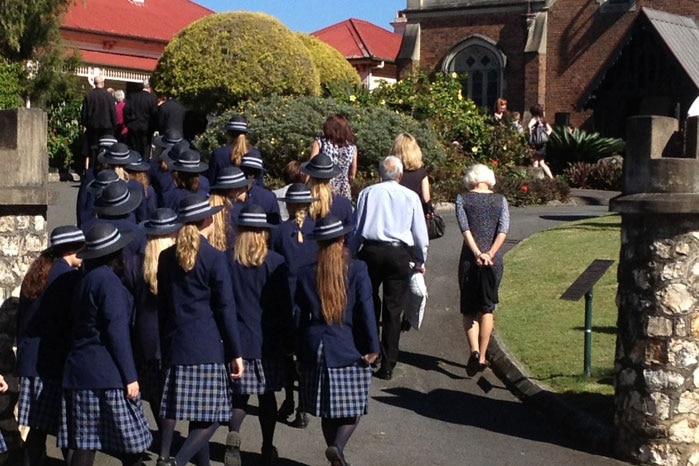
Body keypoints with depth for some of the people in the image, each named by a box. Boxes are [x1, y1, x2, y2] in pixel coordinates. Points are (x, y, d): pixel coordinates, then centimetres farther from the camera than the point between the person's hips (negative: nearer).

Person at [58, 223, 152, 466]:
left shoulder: (86, 280, 17)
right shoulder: (108, 280, -11)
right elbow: (117, 332, -15)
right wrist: (130, 376, -14)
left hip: (79, 372, 9)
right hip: (107, 375, -9)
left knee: (84, 446, 6)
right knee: (133, 445, -1)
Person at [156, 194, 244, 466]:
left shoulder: (167, 257, 8)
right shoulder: (215, 258, -8)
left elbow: (162, 305, 13)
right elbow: (226, 309, -7)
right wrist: (235, 353, -2)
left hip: (175, 344, 5)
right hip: (208, 347, -5)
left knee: (173, 409, 11)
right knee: (211, 414, -1)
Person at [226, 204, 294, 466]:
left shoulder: (227, 260, -4)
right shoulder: (275, 262, -6)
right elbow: (284, 305, -2)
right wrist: (289, 341, 7)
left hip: (236, 339, 1)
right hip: (267, 341, 0)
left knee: (239, 394, 11)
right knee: (267, 395, 11)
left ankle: (234, 434, -15)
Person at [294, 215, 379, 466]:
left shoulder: (305, 274, 1)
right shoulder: (357, 269, -7)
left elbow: (299, 315, 8)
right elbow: (366, 310, -9)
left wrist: (300, 353, 18)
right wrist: (372, 347, -3)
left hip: (317, 350, 3)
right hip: (350, 351, -3)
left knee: (328, 410, 14)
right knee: (353, 406, 6)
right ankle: (338, 445, -15)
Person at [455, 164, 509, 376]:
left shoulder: (462, 199, 3)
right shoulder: (500, 200, 7)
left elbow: (465, 228, -11)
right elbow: (503, 230, -7)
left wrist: (477, 253, -17)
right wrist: (490, 253, -13)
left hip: (469, 260, -1)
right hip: (494, 261, 1)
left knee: (469, 310, 9)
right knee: (487, 309, 12)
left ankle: (474, 351, -12)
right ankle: (482, 357, 12)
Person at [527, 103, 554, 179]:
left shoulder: (535, 119, -10)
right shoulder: (543, 119, 12)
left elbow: (529, 126, -30)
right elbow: (549, 129, 20)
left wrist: (530, 134, -18)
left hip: (536, 143, -7)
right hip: (543, 143, 7)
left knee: (536, 162, -1)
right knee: (542, 163, 13)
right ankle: (551, 177, 6)